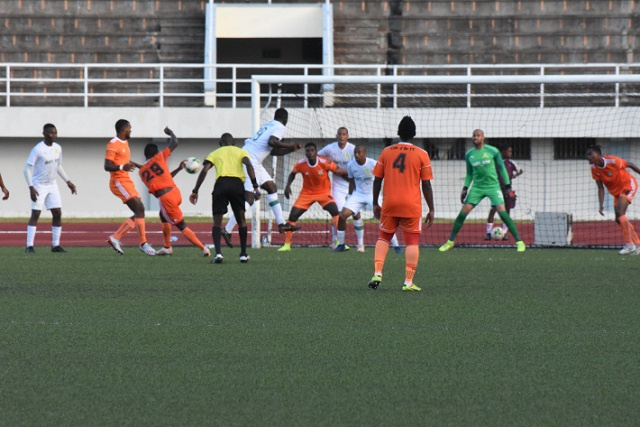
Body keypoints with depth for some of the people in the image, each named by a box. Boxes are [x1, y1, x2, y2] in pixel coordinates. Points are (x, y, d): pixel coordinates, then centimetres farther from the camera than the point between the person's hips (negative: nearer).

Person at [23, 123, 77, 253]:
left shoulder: (58, 148, 4)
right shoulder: (38, 149, -17)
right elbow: (27, 169, -17)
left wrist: (68, 181, 14)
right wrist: (31, 188, -25)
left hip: (52, 185, 6)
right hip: (39, 186, -6)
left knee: (57, 213, 2)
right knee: (35, 214, -11)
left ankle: (56, 245, 10)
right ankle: (29, 246, -10)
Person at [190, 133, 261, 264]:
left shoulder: (215, 153, 23)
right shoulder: (240, 151, 22)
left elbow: (204, 171, 7)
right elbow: (248, 165, 2)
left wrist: (195, 191, 9)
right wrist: (255, 187, -3)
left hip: (221, 183, 0)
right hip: (238, 183, 0)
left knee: (217, 222, 6)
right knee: (241, 220, 18)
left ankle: (218, 253, -14)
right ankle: (243, 254, 18)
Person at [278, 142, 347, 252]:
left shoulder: (324, 162, -21)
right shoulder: (301, 164, -15)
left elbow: (338, 171, -8)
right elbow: (292, 174, 5)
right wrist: (288, 186, -7)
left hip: (324, 193, -2)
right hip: (307, 193, 2)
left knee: (335, 212, -23)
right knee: (293, 215, -8)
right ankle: (287, 245, 6)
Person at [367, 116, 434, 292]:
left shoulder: (386, 152, 5)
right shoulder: (421, 154, -2)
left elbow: (377, 180, 7)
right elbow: (426, 185, -2)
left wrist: (375, 204, 17)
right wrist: (431, 209, 4)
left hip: (389, 204, 2)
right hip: (412, 205, -2)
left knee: (384, 237, 16)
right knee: (412, 241, 3)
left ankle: (377, 274, 1)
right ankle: (408, 282, -3)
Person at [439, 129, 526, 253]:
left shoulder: (492, 151, -5)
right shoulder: (469, 154, 5)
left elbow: (501, 168, 2)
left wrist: (508, 186, 1)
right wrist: (465, 189, 7)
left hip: (493, 186, -3)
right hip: (477, 187, 3)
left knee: (502, 212, -15)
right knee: (463, 212, -6)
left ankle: (519, 242, -8)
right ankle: (450, 241, 6)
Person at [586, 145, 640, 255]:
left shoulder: (613, 161, -27)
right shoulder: (594, 169, -9)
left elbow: (630, 165, -11)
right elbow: (600, 188, -5)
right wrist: (601, 205, -15)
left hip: (628, 185, -7)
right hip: (616, 192, 7)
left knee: (619, 213, -23)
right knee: (619, 220, 4)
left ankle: (629, 244, -18)